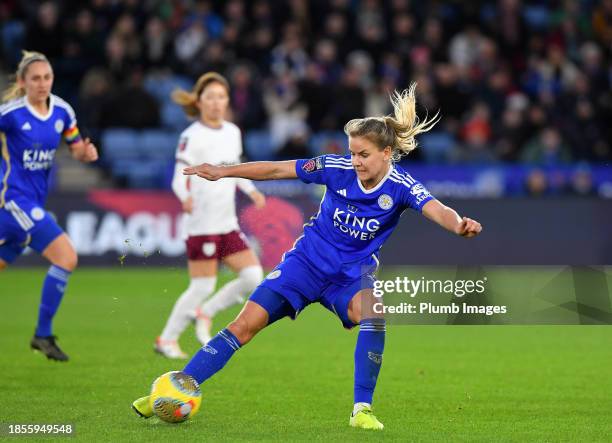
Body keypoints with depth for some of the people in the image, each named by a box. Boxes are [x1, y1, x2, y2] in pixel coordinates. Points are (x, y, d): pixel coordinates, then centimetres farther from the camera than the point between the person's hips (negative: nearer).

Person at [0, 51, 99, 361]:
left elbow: (77, 149, 11)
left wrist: (86, 152, -10)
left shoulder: (62, 111, 3)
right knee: (66, 257, -17)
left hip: (34, 203, 7)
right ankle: (43, 335, -7)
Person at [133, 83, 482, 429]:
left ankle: (362, 409, -24)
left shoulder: (401, 187, -18)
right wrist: (224, 172, -12)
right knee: (246, 324, -9)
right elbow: (277, 169, -8)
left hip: (353, 273, -1)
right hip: (309, 261, 1)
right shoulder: (338, 169, -14)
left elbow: (436, 210, -36)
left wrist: (458, 224, -59)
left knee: (373, 312, -35)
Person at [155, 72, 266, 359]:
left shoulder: (233, 132, 11)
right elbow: (179, 178, -16)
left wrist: (251, 191, 6)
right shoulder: (192, 136, -10)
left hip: (228, 225, 7)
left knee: (253, 277, -1)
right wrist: (186, 197, -37)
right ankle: (167, 339, 9)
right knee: (203, 287, -6)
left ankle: (204, 314, 16)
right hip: (202, 225, -7)